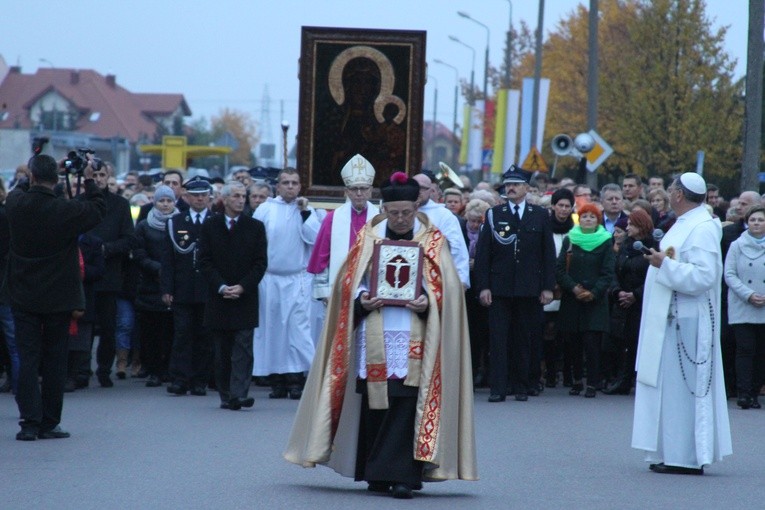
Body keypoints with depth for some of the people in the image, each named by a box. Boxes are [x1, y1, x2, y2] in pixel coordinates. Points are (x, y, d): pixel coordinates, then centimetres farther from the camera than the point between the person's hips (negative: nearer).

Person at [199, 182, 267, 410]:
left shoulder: (255, 227, 6)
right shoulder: (209, 226, 7)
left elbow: (260, 263, 2)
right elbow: (205, 261, 2)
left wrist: (242, 287, -11)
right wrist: (221, 287, -10)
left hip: (245, 298, -1)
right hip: (218, 297, 1)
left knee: (243, 348, -9)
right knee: (222, 351, 4)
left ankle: (239, 394, -16)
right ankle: (226, 395, 10)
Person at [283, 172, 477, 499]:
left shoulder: (433, 241, 6)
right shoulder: (368, 238, 10)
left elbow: (444, 287, 1)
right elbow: (350, 282, 9)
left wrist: (428, 303, -19)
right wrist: (361, 300, -12)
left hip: (413, 339, -2)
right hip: (374, 337, 2)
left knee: (405, 402, -9)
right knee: (374, 401, 2)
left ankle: (400, 474, -9)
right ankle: (378, 474, 13)